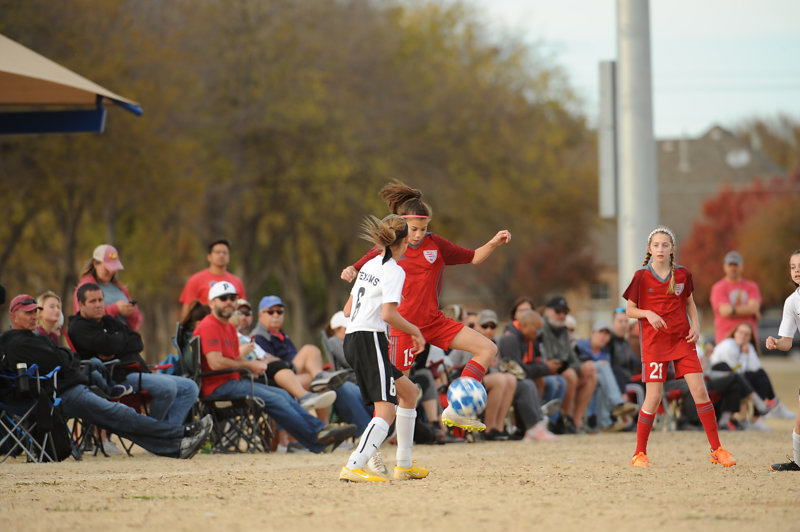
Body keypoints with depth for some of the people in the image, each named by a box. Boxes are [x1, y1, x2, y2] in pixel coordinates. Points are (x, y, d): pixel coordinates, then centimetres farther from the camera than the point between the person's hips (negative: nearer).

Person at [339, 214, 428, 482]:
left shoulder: (370, 265, 17)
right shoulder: (394, 271, -8)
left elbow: (348, 309, 21)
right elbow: (388, 314, -20)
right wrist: (415, 331, -7)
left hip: (353, 339, 10)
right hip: (370, 341, -10)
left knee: (409, 392, 21)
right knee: (386, 410, -17)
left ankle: (404, 465, 22)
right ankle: (353, 467, -33)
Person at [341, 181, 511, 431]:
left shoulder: (435, 244, 3)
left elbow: (473, 258, 11)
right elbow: (358, 269, -3)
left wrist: (493, 244, -6)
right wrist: (349, 271, -26)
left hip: (434, 322, 4)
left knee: (488, 349, -7)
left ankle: (454, 411, -12)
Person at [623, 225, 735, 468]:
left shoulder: (682, 275, 4)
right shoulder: (641, 277, -3)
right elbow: (630, 310, 2)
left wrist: (695, 325, 1)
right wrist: (648, 313, -17)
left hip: (682, 339, 2)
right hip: (654, 343, -2)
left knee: (699, 391, -5)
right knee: (653, 398, -6)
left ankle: (717, 450, 1)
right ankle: (639, 454, 8)